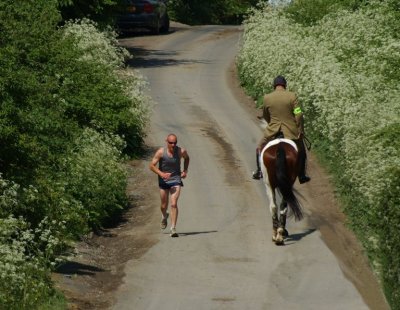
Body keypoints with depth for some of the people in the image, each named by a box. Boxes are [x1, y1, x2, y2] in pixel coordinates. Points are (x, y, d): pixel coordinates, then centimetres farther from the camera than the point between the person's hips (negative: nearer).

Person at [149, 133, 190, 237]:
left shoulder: (181, 151, -10)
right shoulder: (161, 152, -15)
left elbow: (187, 158, 15)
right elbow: (152, 166, -13)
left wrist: (185, 170, 3)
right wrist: (161, 174, -28)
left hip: (176, 179, -1)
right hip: (163, 181, 1)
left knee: (174, 204, -17)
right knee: (164, 206, 13)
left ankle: (173, 228, -17)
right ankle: (164, 216, 49)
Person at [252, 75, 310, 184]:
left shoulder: (267, 98, -3)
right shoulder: (292, 96, -9)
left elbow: (265, 115, 11)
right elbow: (298, 115, -12)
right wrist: (301, 131, -2)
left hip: (273, 130, 1)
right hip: (291, 131, -1)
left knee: (260, 148, 26)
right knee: (301, 152, 21)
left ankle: (259, 171, 26)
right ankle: (302, 176, 25)